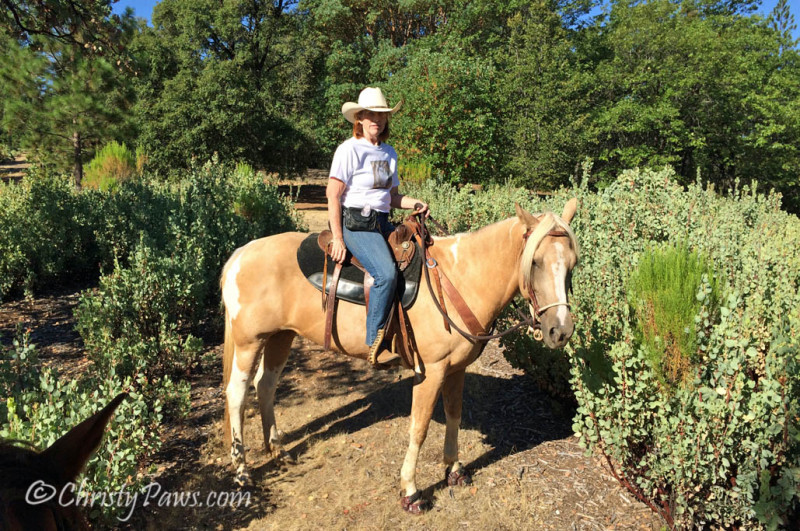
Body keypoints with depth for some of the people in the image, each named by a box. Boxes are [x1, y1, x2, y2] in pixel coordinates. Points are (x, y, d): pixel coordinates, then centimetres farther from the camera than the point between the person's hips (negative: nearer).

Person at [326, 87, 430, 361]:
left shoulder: (389, 152, 17)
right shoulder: (349, 149, -5)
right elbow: (333, 195, -10)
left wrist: (413, 204, 2)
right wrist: (338, 239, -16)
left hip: (382, 223, 8)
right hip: (355, 222, -8)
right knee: (386, 273, -28)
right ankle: (375, 341, -17)